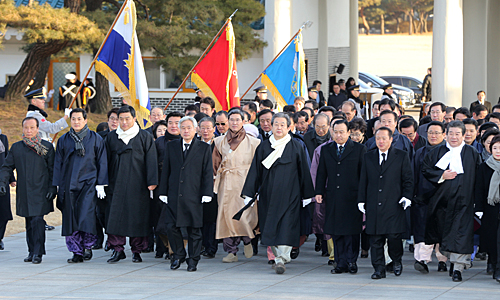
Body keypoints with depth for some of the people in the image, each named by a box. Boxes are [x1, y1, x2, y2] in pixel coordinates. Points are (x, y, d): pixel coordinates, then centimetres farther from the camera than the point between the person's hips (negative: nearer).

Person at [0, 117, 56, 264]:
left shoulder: (47, 147, 3)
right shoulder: (16, 147, 11)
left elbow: (53, 170, 3)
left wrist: (52, 188, -5)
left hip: (40, 192, -4)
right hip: (23, 193, 4)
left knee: (37, 220, -13)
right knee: (29, 223, 8)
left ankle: (37, 253, -9)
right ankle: (32, 252, 17)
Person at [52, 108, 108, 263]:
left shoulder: (95, 139, 4)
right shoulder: (64, 140, 10)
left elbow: (102, 162, 4)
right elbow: (58, 163, 12)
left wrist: (101, 184, -3)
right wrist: (56, 186, 6)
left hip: (88, 183, -3)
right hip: (69, 185, 3)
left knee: (86, 216, -15)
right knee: (71, 219, 0)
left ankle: (88, 246, 4)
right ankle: (77, 252, 5)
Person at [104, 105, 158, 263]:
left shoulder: (145, 137, 2)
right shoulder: (111, 138, 10)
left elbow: (151, 161, -2)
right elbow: (106, 161, 13)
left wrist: (152, 182, -10)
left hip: (137, 185, -2)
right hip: (116, 184, 2)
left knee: (137, 217, 0)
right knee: (115, 216, -4)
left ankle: (137, 250, 9)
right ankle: (117, 249, 3)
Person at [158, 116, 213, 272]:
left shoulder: (204, 148, 4)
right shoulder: (171, 146, 11)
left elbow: (207, 173, 2)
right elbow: (166, 171, 11)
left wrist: (206, 193, -5)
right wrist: (163, 193, 6)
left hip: (193, 196, -2)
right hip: (174, 196, 2)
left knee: (193, 229, 2)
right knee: (171, 227, -2)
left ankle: (193, 260, 13)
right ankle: (178, 255, 17)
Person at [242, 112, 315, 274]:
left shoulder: (296, 147, 2)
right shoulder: (264, 147, 8)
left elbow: (304, 171, 4)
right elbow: (255, 171, 8)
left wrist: (307, 194, 2)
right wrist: (249, 193, 3)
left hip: (289, 194, -3)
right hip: (268, 194, 3)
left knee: (286, 226, -10)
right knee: (270, 226, 4)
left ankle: (281, 259, -11)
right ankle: (279, 256, 16)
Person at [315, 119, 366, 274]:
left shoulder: (359, 149, 2)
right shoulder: (326, 149, 13)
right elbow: (321, 173, 14)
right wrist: (319, 192, 6)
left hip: (352, 196, -3)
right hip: (333, 197, 3)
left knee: (352, 231, -1)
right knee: (336, 232, 4)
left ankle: (351, 261, 8)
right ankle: (341, 263, 9)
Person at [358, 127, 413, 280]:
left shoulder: (402, 156, 5)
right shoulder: (368, 157, 13)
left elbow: (408, 179, 4)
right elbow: (363, 181, 14)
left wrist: (407, 196, -8)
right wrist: (362, 200, 8)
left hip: (393, 204, -3)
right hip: (374, 206, 3)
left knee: (394, 235, -9)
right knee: (375, 238, 1)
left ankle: (397, 261, 17)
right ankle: (379, 269, 8)